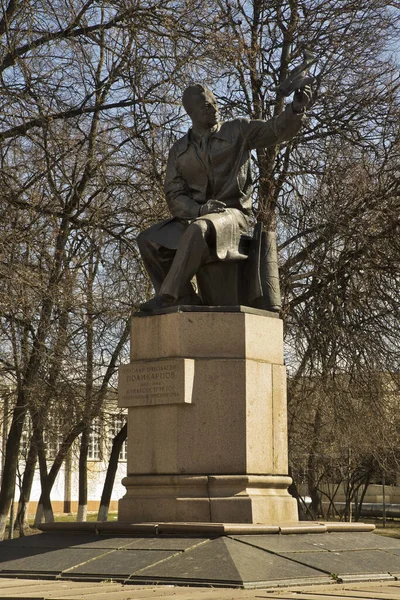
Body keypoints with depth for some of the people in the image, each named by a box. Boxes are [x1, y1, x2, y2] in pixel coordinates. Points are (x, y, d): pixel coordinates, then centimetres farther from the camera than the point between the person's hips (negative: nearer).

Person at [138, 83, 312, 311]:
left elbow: (277, 130, -5)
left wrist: (296, 109, -27)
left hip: (233, 214, -4)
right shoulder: (179, 151, 12)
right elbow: (174, 196, 5)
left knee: (198, 231, -37)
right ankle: (186, 301, -15)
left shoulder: (238, 131, 7)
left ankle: (167, 297, -32)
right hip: (194, 218, 4)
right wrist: (198, 209, -16)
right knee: (149, 240, -18)